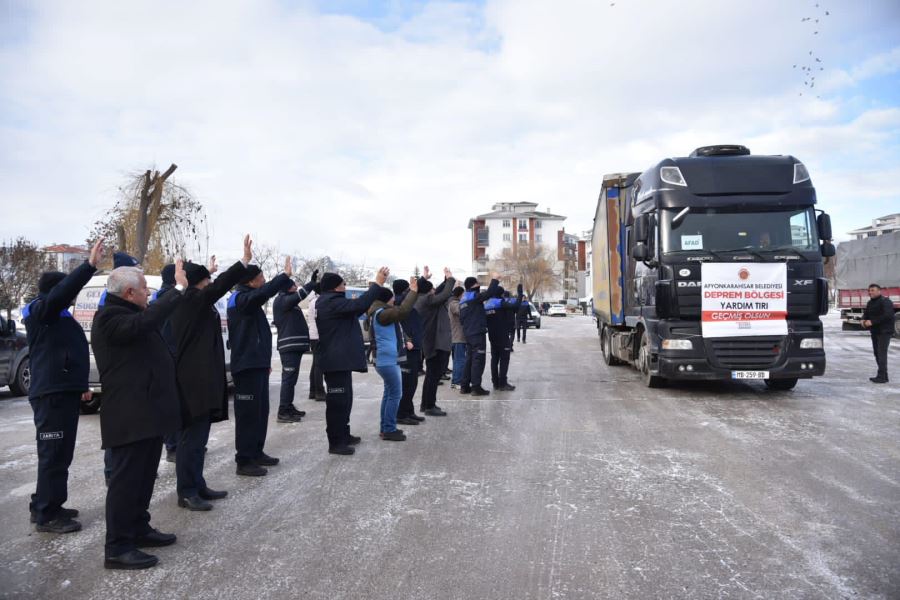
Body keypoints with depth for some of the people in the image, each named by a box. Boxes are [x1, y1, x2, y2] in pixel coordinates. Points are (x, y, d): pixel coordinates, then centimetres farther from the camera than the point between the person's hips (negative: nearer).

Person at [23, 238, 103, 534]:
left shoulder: (56, 317, 22)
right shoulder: (41, 310, -8)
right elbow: (61, 291, -30)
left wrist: (80, 385, 30)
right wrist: (90, 265, -39)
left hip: (62, 391, 10)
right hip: (52, 394, -10)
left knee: (60, 453, 16)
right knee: (54, 453, -7)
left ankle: (47, 506, 26)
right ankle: (47, 515, 0)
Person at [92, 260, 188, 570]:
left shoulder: (129, 314, 18)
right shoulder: (109, 317, -17)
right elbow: (145, 321, -34)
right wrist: (179, 289, -33)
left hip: (147, 411, 11)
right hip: (130, 415, -11)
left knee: (144, 477, 18)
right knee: (126, 479, -4)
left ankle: (139, 529, 30)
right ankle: (117, 547, 3)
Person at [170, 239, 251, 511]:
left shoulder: (188, 301, 14)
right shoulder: (192, 300, -13)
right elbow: (220, 286, -23)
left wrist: (207, 271, 46)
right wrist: (245, 260, -24)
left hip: (197, 380, 11)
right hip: (194, 382, -11)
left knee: (197, 436, 14)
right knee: (192, 437, -5)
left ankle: (197, 485, 22)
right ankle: (186, 492, 2)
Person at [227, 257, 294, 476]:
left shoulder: (247, 300, 18)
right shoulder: (242, 299, -13)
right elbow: (264, 293, -37)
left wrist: (265, 360, 28)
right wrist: (285, 275, -31)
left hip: (256, 363, 10)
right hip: (247, 365, -10)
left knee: (260, 410, 16)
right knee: (248, 413, -6)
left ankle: (256, 452, 26)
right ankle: (244, 461, -1)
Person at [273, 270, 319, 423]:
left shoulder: (289, 302, 22)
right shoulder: (281, 300, -9)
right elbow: (298, 296, -24)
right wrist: (312, 282, -22)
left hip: (295, 345, 10)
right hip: (289, 346, -10)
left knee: (291, 378, 15)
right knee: (288, 378, -10)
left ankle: (289, 407, 23)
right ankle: (283, 412, -9)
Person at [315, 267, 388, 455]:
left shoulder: (330, 302, 18)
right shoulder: (331, 302, -16)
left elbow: (353, 311, 22)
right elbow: (358, 305, -27)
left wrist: (375, 285, 17)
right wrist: (377, 283, -22)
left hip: (339, 359, 11)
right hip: (337, 360, -11)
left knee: (343, 399, 17)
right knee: (338, 400, -7)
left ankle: (343, 435, 27)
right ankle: (336, 442, -2)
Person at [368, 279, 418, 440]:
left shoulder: (380, 313, 15)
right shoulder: (381, 313, -17)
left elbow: (399, 311, 21)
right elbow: (403, 310, -27)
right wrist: (413, 292, -21)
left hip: (386, 360, 11)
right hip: (388, 361, -11)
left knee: (389, 392, 15)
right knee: (395, 394, -7)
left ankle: (386, 427, 21)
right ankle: (389, 430, -2)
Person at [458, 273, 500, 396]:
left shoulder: (463, 299, 16)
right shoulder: (474, 296, -11)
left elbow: (461, 318, 21)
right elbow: (489, 293, -24)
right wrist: (494, 280, -11)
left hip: (468, 334, 9)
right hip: (477, 333, -9)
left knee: (469, 359, 13)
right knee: (478, 359, -6)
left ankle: (464, 386, 15)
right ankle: (476, 387, -8)